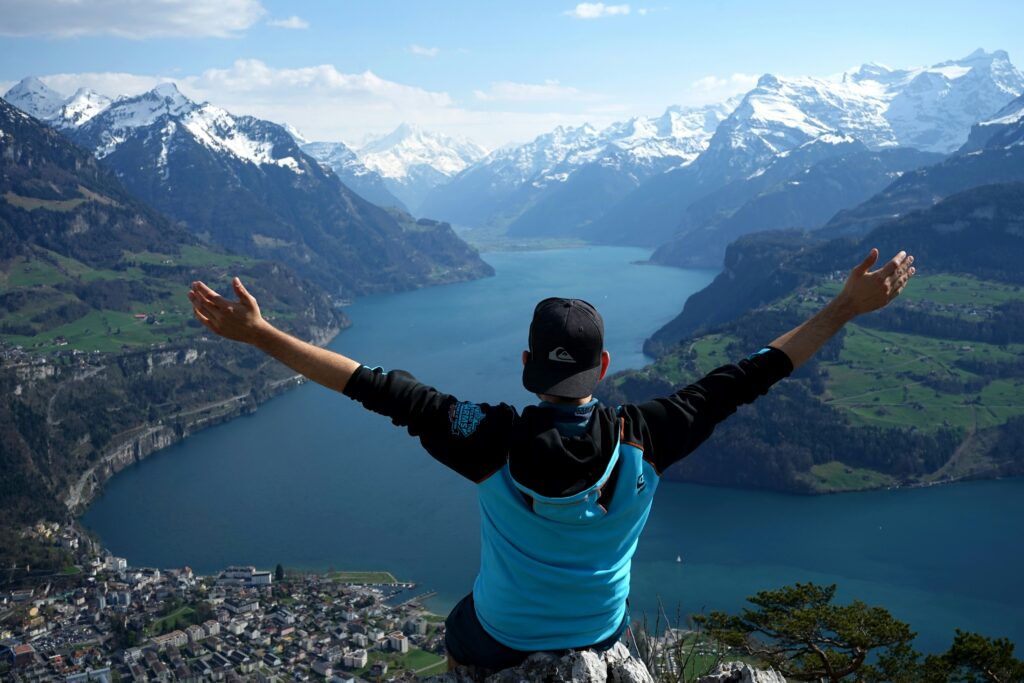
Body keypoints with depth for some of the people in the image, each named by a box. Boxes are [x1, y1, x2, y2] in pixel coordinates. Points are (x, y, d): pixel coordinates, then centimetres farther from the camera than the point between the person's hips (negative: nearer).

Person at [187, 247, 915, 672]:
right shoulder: (642, 440, -27)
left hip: (498, 637, -1)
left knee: (459, 644, 35)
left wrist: (258, 333, -25)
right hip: (598, 635, 2)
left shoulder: (491, 442, -31)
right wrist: (847, 308, -15)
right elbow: (744, 379, -22)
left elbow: (377, 388, -30)